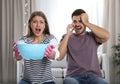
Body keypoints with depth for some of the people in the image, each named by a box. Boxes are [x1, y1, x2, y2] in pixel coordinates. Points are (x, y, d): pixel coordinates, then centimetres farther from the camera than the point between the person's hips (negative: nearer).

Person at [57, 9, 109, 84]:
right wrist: (67, 35, -4)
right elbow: (59, 57, -1)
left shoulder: (92, 36, 12)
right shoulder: (67, 37, 14)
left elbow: (106, 36, -11)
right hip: (74, 76, 0)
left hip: (93, 76, 0)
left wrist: (86, 23, -5)